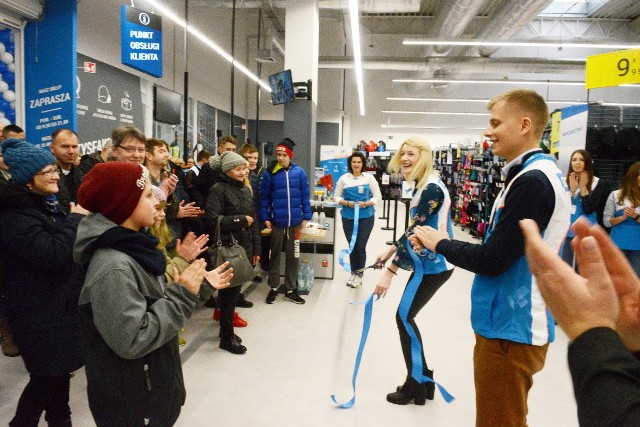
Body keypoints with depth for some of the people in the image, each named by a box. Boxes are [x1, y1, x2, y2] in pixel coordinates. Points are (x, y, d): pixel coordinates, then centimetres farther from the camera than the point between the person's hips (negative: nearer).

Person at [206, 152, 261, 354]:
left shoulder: (245, 189, 13)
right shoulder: (218, 190, -9)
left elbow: (253, 221, 16)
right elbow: (213, 220, -19)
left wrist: (256, 249, 13)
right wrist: (241, 220, -12)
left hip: (244, 247, 7)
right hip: (227, 248, -7)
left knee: (234, 289, 13)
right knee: (230, 291, -1)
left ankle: (226, 328, 28)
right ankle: (227, 337, 12)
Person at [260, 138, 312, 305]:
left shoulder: (299, 172, -1)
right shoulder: (270, 173, -4)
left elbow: (305, 195, 3)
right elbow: (264, 197, 0)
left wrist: (306, 217, 1)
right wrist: (265, 218, -4)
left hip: (295, 222, 1)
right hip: (277, 222, -1)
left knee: (293, 256, 10)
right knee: (275, 255, 11)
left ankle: (290, 290, 22)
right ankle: (273, 288, 25)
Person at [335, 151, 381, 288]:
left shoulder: (369, 178, 0)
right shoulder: (344, 178, 2)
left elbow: (377, 196, 1)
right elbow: (336, 196, 5)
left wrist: (365, 203, -15)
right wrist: (347, 203, -13)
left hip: (366, 217, -2)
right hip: (348, 217, 2)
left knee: (361, 246, -2)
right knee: (352, 246, 11)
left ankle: (359, 274, 13)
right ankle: (353, 273, 26)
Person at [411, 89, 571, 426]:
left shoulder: (532, 181, -21)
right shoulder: (536, 173, 11)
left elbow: (492, 260, -22)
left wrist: (440, 243, -7)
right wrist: (440, 243, 3)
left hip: (510, 329, -10)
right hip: (513, 322, 10)